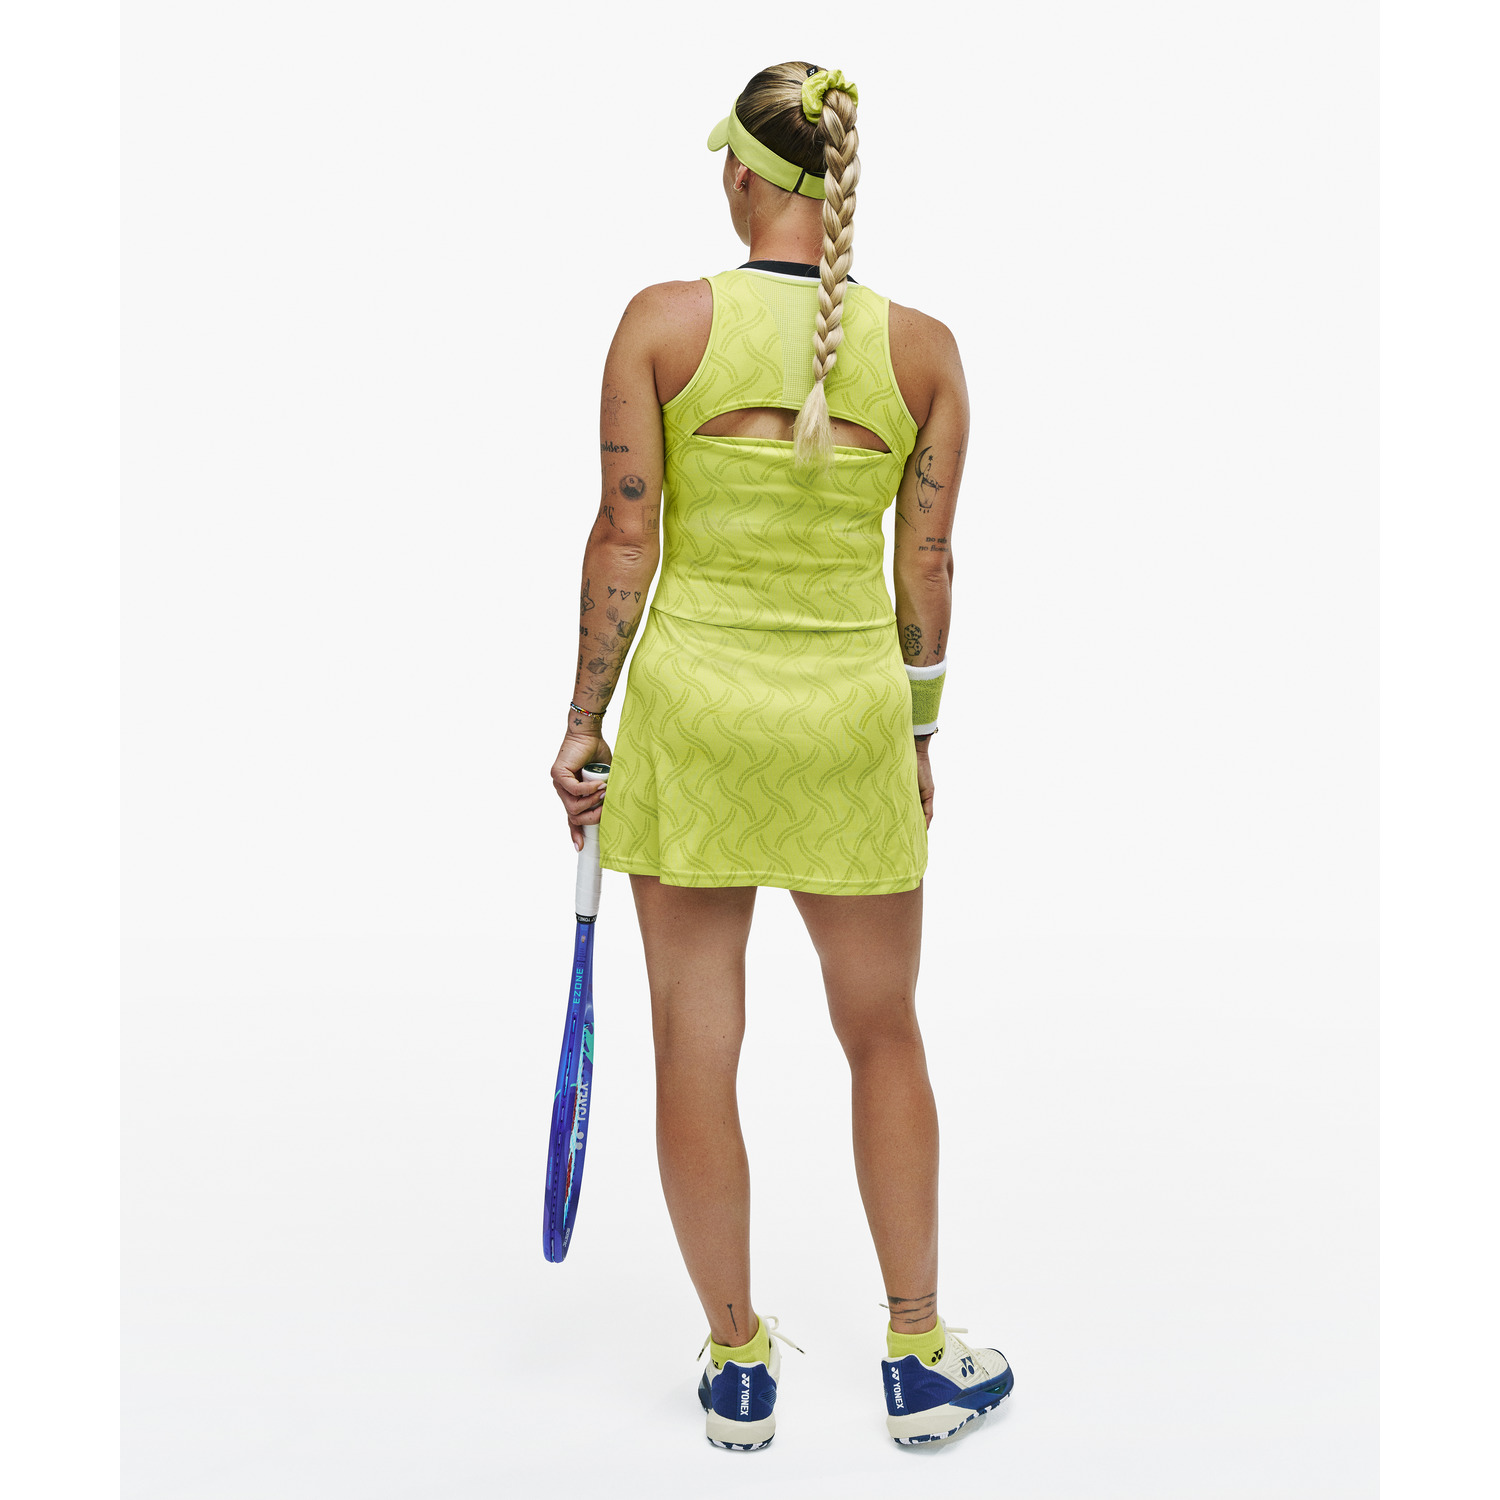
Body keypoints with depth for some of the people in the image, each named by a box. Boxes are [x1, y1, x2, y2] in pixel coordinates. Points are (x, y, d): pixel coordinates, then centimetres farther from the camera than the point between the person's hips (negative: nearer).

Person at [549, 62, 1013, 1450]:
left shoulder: (661, 322, -7)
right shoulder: (924, 348, -3)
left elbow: (625, 538, -7)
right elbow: (926, 563, 1)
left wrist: (584, 720, 3)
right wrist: (922, 735, 13)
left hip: (690, 707, -1)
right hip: (850, 713, 1)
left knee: (697, 1048, 11)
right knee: (885, 1040, 17)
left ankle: (739, 1365, 24)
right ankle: (919, 1362, 28)